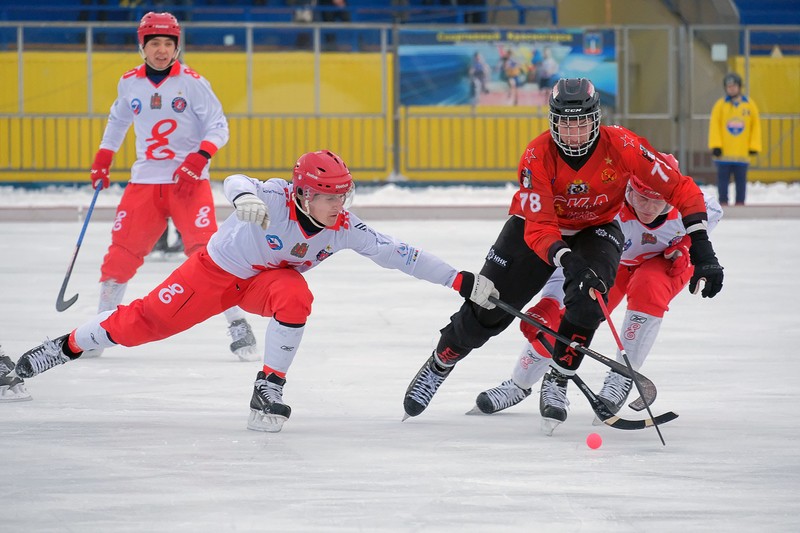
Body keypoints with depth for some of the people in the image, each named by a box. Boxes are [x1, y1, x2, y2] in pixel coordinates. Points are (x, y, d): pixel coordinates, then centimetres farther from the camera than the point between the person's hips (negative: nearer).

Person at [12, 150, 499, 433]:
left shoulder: (345, 229, -21)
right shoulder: (276, 200, -31)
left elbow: (398, 254, -22)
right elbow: (237, 182, -47)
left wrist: (462, 281, -26)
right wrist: (244, 195, -72)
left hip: (269, 279, 3)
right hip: (218, 269, -3)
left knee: (295, 296, -31)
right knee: (147, 319, -1)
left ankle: (270, 386, -20)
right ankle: (66, 346, 18)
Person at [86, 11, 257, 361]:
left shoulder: (192, 83, -7)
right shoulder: (129, 84, 6)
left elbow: (218, 127, -6)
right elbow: (118, 119, 25)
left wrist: (199, 159, -20)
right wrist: (102, 159, 23)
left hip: (189, 182, -3)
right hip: (145, 181, 4)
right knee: (121, 253, 1)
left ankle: (238, 325, -9)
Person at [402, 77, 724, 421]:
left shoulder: (622, 146, -29)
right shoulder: (537, 157, -30)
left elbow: (679, 189, -24)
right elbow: (539, 227, -34)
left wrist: (701, 249, -30)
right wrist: (567, 261, -53)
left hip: (596, 229, 0)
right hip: (535, 225, 0)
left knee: (588, 299, -28)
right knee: (487, 311, 1)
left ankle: (557, 382, -8)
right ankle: (439, 364, 29)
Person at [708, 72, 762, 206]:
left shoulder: (750, 105, 6)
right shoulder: (720, 105, 3)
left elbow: (756, 126, 8)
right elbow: (714, 126, 0)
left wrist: (754, 147, 1)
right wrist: (715, 146, -9)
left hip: (742, 153, 1)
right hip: (724, 153, -1)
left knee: (741, 180, 3)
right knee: (723, 179, 1)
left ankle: (740, 203, 8)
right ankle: (723, 202, 6)